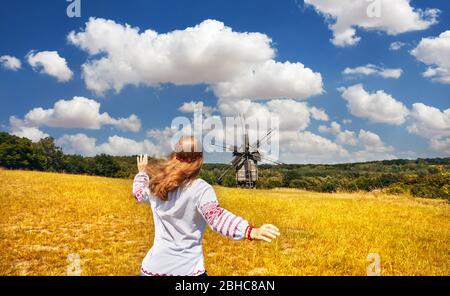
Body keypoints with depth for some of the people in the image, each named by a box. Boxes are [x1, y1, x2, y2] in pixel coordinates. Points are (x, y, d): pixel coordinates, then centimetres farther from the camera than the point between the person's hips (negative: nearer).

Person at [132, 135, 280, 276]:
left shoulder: (155, 184, 3)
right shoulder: (201, 188, -15)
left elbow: (139, 193, 26)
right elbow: (216, 216, -33)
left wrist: (142, 172, 46)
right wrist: (252, 232, -46)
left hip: (153, 265, 5)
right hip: (188, 268, -4)